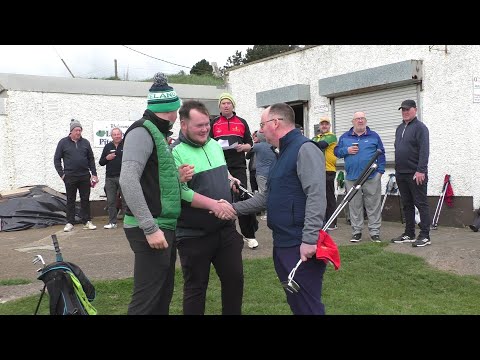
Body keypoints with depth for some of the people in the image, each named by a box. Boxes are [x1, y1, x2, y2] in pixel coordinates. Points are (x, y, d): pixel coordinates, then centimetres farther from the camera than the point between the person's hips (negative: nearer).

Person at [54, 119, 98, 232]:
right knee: (70, 200, 5)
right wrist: (61, 174, -3)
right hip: (70, 177, -2)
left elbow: (91, 159, 12)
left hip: (85, 176, 2)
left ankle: (87, 221, 12)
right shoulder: (63, 142, 2)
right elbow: (57, 159, 5)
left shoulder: (85, 142, 8)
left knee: (85, 199, 5)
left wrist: (94, 174, 5)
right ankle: (70, 223, 11)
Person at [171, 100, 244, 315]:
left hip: (225, 228, 7)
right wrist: (214, 204, -27)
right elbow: (180, 192, -24)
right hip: (194, 234, -6)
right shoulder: (176, 153, -15)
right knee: (196, 287, 7)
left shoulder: (215, 145, 9)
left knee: (234, 278, 14)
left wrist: (229, 180, 7)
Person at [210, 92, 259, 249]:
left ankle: (249, 235, 5)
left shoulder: (242, 122, 12)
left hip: (238, 166, 0)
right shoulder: (213, 123, 10)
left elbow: (250, 144, 14)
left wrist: (243, 147, -7)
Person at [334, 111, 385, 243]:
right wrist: (347, 150, -7)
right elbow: (336, 151, 12)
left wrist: (380, 170, -2)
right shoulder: (345, 137, 12)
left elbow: (381, 154, 7)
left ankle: (375, 232, 6)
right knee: (354, 206, 5)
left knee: (373, 206, 0)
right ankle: (356, 232, 13)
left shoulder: (374, 136, 8)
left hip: (372, 177, -1)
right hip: (352, 178, 1)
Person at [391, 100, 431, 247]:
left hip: (416, 174, -8)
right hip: (401, 174, 8)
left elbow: (424, 151, -16)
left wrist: (421, 170, -23)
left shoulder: (420, 127, -8)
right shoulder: (400, 128, 18)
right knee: (407, 205, 13)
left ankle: (425, 236, -1)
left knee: (421, 204, -4)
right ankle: (409, 234, 20)